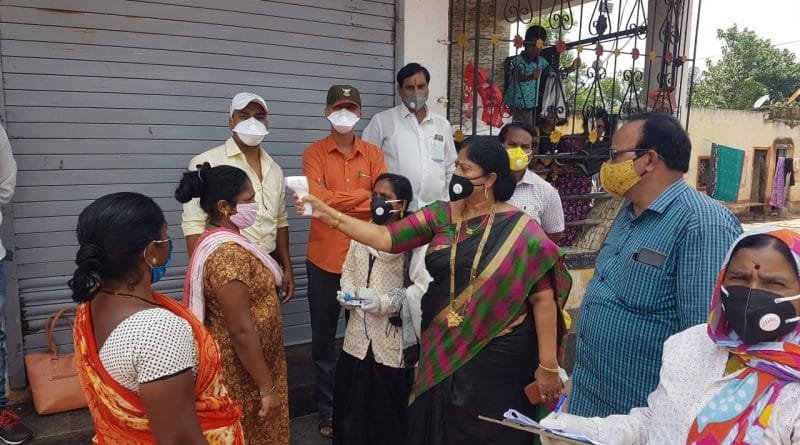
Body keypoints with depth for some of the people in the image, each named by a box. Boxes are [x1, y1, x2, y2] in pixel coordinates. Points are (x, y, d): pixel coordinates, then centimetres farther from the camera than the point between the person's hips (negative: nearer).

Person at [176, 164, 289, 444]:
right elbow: (241, 331, -26)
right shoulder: (228, 253, -27)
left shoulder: (220, 241, 5)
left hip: (244, 363, 9)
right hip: (243, 371, -9)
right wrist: (267, 387, -20)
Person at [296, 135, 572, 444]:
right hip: (442, 350, 4)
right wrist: (328, 215, -14)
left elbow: (544, 298, -11)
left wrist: (548, 366, -11)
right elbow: (386, 238, -6)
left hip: (496, 356, -4)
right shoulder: (441, 215, 0)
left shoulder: (519, 229, -12)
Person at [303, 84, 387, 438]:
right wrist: (365, 197, -15)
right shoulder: (314, 153, -2)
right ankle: (328, 410, 26)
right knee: (324, 339, 10)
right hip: (324, 260, -1)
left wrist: (336, 201, -19)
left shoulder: (373, 154, 5)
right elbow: (317, 197, -18)